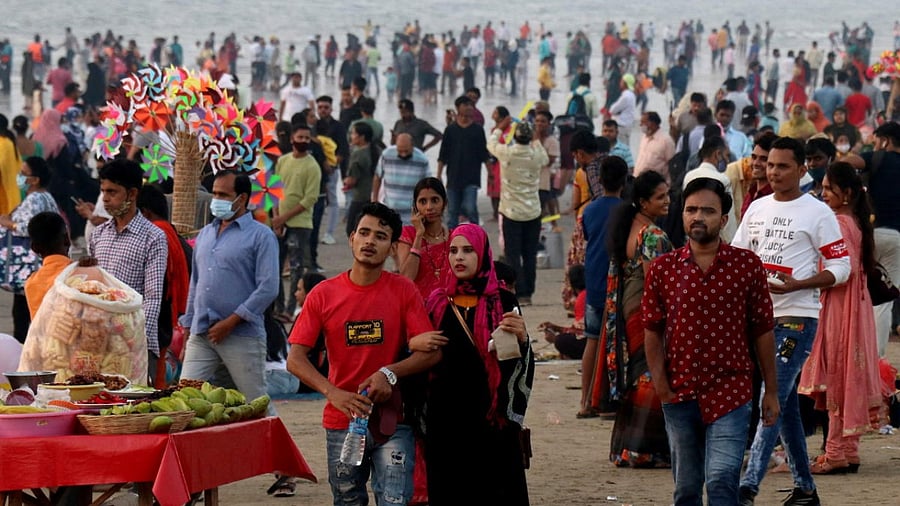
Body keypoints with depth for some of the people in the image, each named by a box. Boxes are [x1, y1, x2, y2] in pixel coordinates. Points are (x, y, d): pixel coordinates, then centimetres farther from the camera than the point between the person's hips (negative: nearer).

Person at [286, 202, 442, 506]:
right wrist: (334, 393, -21)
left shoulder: (403, 291, -1)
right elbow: (295, 359, -5)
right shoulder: (323, 295, 0)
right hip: (342, 423, 2)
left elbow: (431, 352, -6)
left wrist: (390, 373, -22)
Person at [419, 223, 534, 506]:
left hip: (492, 419, -2)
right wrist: (412, 344, -7)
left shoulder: (503, 302, 2)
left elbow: (522, 365, -3)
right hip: (446, 421, 2)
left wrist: (521, 338, -23)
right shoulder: (437, 303, 9)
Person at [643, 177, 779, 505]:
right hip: (680, 393, 3)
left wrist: (771, 391, 5)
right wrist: (660, 385, -3)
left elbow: (762, 331, 4)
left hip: (730, 393, -2)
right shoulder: (663, 268, 3)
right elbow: (652, 332, 7)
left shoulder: (747, 265, 0)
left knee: (721, 480, -18)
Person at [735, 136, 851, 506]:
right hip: (759, 315, 7)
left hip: (796, 317, -7)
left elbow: (841, 267, -7)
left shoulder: (817, 213, -5)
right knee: (786, 405, 12)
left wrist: (793, 286, -18)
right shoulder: (756, 209, 13)